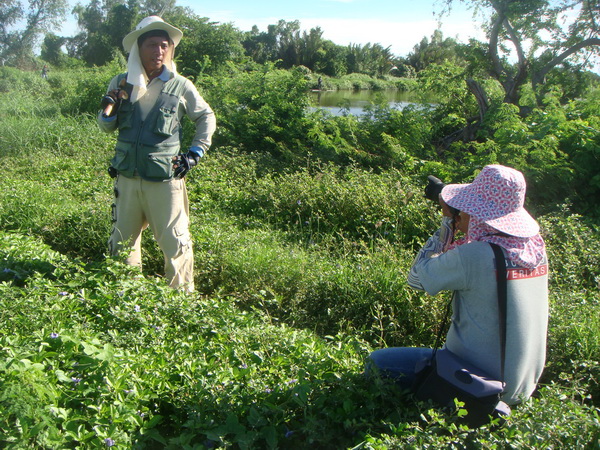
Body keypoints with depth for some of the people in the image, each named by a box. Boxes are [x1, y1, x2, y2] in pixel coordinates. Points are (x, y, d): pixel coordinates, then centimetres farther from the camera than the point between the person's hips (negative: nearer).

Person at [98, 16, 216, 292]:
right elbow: (107, 127, 14)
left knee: (174, 243, 1)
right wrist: (109, 110, -8)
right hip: (127, 177, 3)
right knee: (122, 241, 14)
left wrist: (195, 152, 4)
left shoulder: (180, 86, -1)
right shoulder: (122, 83, 5)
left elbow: (207, 117, 13)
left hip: (165, 179, -3)